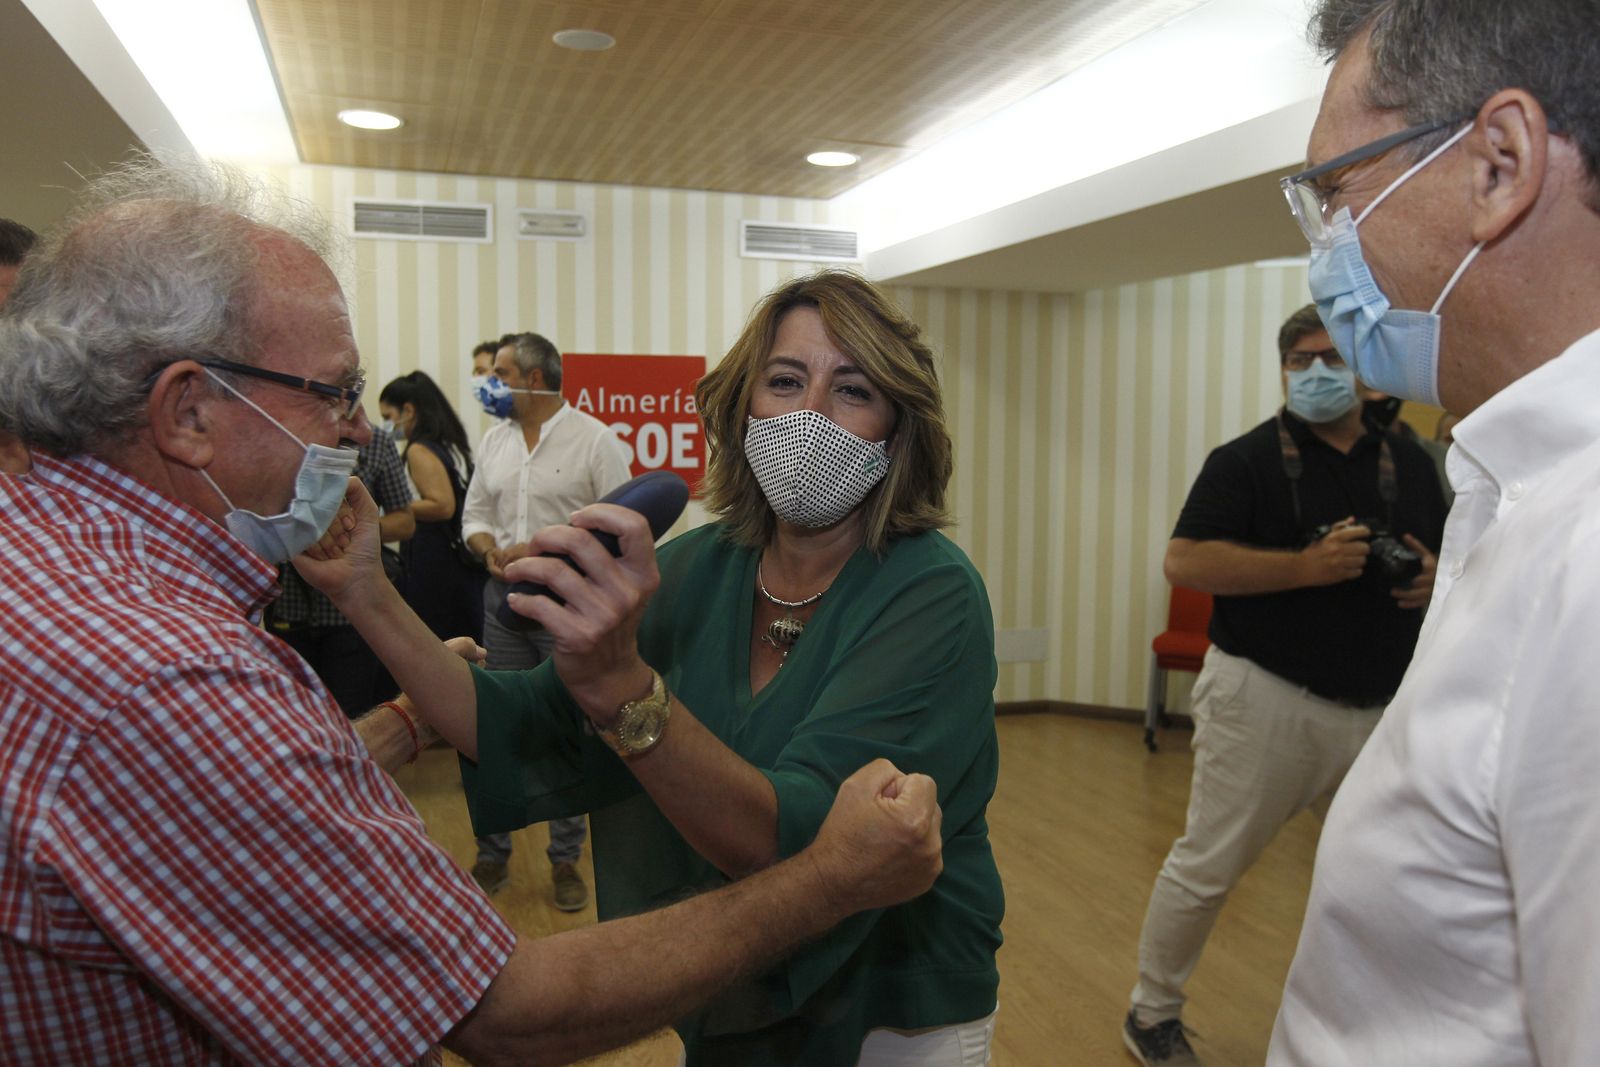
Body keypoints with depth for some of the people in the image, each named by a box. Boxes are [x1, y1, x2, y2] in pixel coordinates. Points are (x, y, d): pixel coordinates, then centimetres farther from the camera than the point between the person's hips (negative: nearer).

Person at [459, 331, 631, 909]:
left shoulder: (596, 440, -7)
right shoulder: (495, 439, 11)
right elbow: (474, 514, 16)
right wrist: (491, 550, -7)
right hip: (503, 600, 5)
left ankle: (566, 860, 18)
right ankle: (492, 854, 25)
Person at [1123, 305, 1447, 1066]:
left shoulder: (1409, 462, 11)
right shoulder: (1248, 459, -6)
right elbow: (1184, 561, -16)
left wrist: (1436, 578, -3)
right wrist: (1305, 565, -24)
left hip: (1387, 703, 5)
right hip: (1267, 695, -5)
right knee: (1208, 866, 3)